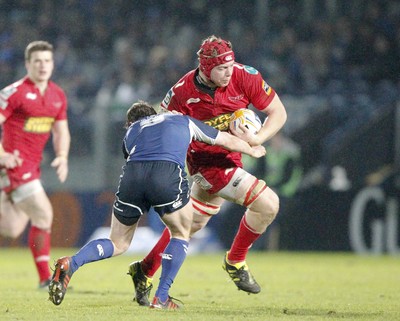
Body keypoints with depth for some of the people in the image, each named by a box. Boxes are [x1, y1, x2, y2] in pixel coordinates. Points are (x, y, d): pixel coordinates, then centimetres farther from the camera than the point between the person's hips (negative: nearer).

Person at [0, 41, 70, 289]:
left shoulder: (58, 96, 10)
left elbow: (61, 131, 19)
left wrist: (62, 156, 1)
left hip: (33, 166, 8)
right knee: (44, 214, -13)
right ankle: (45, 278, -3)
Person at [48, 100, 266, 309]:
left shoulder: (130, 132, 35)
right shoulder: (184, 122, 35)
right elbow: (227, 140, 45)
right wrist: (254, 150, 63)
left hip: (132, 175, 2)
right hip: (168, 174, -2)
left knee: (118, 244, 18)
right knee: (181, 235, 23)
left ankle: (70, 264, -6)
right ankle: (161, 297, 12)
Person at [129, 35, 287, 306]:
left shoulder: (244, 76, -15)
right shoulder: (183, 92, -20)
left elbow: (278, 112, -9)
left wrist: (257, 139, -24)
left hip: (229, 158, 5)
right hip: (209, 164, -5)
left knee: (193, 223, 15)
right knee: (268, 203, -16)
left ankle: (146, 271, 31)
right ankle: (236, 261, 6)